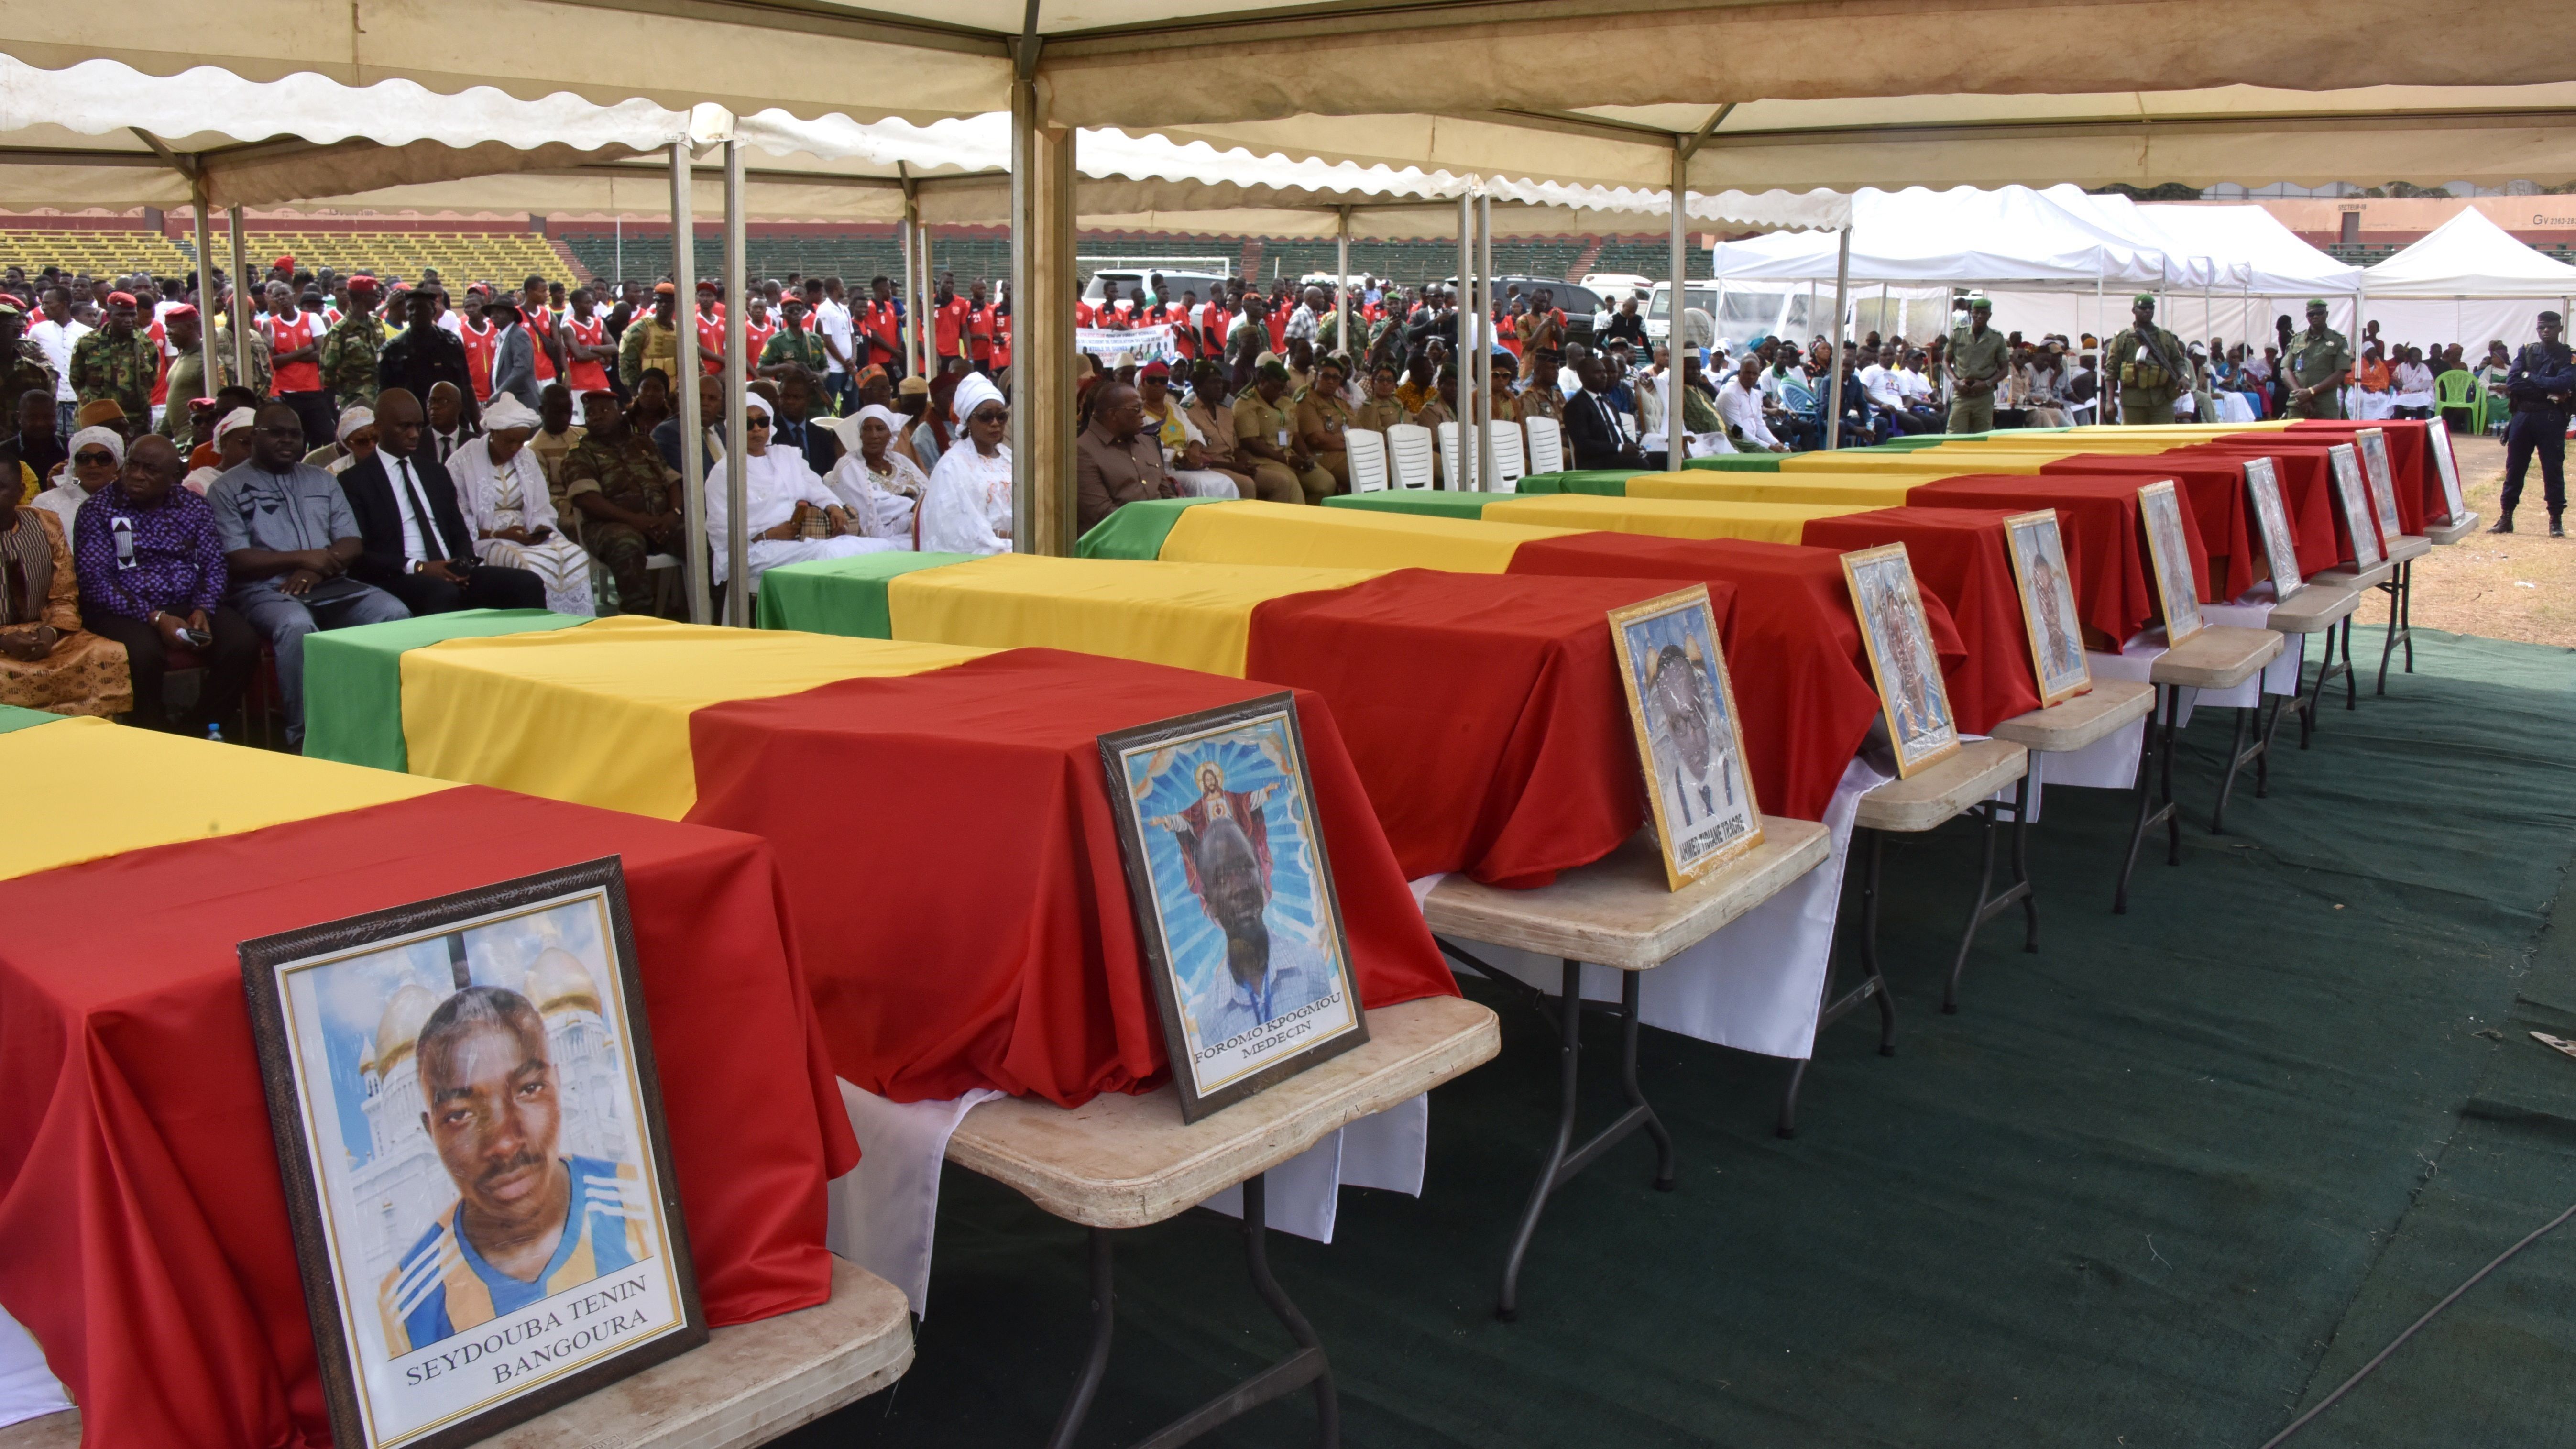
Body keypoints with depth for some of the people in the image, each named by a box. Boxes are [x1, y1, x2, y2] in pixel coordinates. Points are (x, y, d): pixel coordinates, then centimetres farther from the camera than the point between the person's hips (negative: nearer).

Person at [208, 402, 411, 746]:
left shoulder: (322, 481, 22)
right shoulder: (227, 489, 8)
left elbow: (352, 543, 12)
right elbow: (234, 562, -4)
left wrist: (316, 571, -9)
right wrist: (302, 558, -12)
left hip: (329, 586, 4)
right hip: (264, 589, -4)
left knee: (395, 613, -24)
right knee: (297, 625, -38)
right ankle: (303, 737, -31)